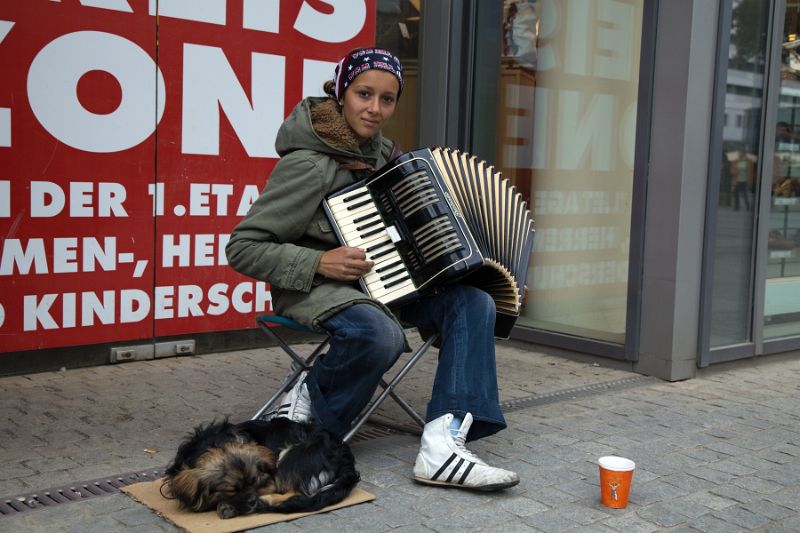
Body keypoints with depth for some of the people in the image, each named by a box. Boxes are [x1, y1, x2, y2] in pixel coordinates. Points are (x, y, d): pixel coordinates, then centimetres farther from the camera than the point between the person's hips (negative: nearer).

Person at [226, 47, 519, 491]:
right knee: (381, 335, -38)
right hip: (314, 285, -7)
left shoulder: (383, 151, 6)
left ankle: (442, 446, -25)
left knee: (474, 302, -15)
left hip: (379, 280, 8)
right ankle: (309, 401, -6)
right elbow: (242, 249, -16)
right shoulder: (307, 164, -16)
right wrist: (319, 263, -24)